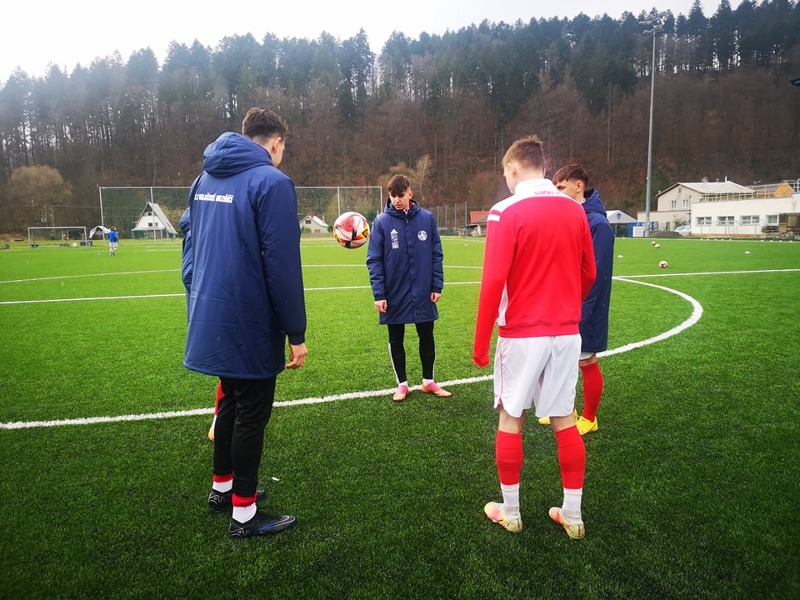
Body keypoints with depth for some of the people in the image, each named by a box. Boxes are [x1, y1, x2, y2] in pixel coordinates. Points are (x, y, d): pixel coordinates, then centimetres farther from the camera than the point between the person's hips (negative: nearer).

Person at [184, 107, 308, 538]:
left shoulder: (205, 179, 11)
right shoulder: (270, 182, -14)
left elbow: (195, 249, 16)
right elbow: (282, 265, -18)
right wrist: (296, 333, -12)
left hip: (211, 319, 8)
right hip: (249, 324, -8)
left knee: (231, 401, 22)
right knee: (252, 413, 4)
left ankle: (222, 486, 36)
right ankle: (244, 514, 16)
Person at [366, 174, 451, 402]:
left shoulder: (427, 218, -2)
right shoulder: (382, 222, -7)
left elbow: (436, 255, 2)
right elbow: (374, 261, -7)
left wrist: (437, 286, -2)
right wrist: (378, 294, -12)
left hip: (423, 294, 1)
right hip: (394, 295, -1)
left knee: (427, 338, 13)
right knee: (396, 341, 11)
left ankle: (428, 381, 31)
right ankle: (402, 384, 28)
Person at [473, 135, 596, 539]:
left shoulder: (506, 212, -11)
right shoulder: (575, 211, 4)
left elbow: (493, 281, -16)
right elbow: (589, 274, 11)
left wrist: (480, 343, -9)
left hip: (521, 334, -4)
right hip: (567, 332, 5)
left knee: (511, 419, 10)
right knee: (564, 420, 12)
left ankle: (509, 512, 23)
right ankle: (572, 516, 23)